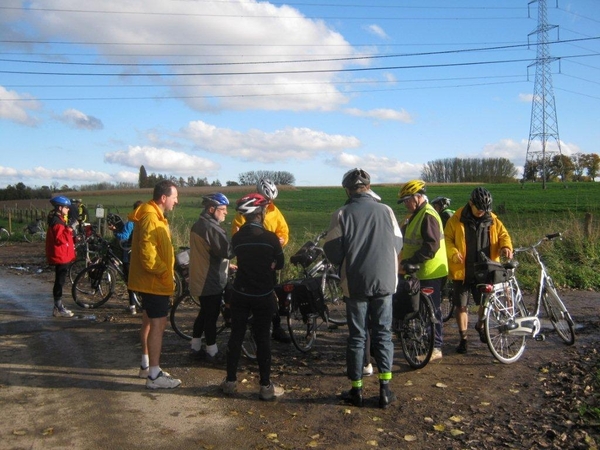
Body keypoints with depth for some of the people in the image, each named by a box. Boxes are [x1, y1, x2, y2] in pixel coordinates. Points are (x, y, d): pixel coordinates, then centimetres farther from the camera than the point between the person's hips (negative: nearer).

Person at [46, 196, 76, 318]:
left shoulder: (59, 219, 16)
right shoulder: (57, 221, -18)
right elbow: (60, 239, -25)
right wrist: (69, 229, -28)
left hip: (63, 256, 11)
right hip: (60, 256, -11)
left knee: (60, 281, 14)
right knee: (60, 282, -5)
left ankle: (59, 306, 22)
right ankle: (58, 309, 1)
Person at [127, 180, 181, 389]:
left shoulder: (154, 215, 12)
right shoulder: (151, 219, -22)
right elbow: (148, 254, -27)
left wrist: (166, 272, 16)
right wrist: (164, 272, -17)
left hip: (151, 280, 11)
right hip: (155, 281, -11)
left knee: (150, 322, 18)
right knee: (158, 324, -6)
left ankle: (146, 365, 30)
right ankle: (154, 375, 1)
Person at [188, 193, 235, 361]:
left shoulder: (198, 225, 11)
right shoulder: (212, 227, -22)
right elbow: (228, 250, -26)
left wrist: (226, 265, 19)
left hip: (200, 278, 10)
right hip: (211, 281, -10)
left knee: (204, 313, 19)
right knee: (211, 316, 1)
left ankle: (196, 347, 27)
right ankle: (212, 352, 12)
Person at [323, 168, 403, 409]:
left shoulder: (342, 214, -7)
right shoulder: (386, 210, -2)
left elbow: (332, 250, -8)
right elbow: (398, 244, 5)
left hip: (355, 283, -1)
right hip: (384, 282, 2)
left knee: (357, 337, 9)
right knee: (383, 334, 13)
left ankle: (356, 390, 17)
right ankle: (385, 389, 13)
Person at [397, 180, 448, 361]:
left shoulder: (428, 215, -18)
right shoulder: (417, 214, 15)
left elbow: (432, 245, -26)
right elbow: (411, 240, 22)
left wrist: (411, 261, -26)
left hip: (430, 272, -10)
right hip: (421, 271, 10)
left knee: (431, 310, -3)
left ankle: (436, 347, 6)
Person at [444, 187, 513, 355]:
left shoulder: (492, 220, 3)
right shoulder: (456, 220, -6)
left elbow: (503, 234, 8)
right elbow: (447, 239, -3)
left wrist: (506, 247, -14)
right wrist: (453, 253, -22)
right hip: (462, 271, -2)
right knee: (461, 305, 4)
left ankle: (480, 326, 44)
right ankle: (463, 338, 19)